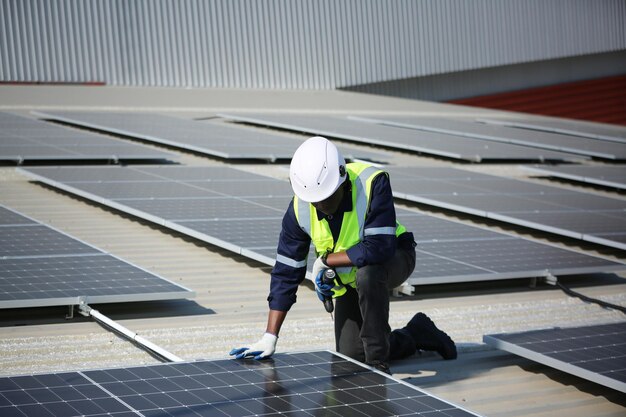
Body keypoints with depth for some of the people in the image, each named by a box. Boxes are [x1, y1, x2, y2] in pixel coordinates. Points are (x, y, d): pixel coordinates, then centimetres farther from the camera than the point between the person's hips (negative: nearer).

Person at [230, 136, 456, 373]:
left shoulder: (373, 183, -32)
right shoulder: (300, 209, -18)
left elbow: (379, 248, -39)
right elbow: (286, 272, -12)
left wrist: (325, 261, -27)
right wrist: (270, 337, -15)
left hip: (395, 258, -5)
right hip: (349, 281, 5)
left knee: (366, 272, -38)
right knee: (350, 357, -3)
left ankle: (378, 364, -24)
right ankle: (418, 334, 22)